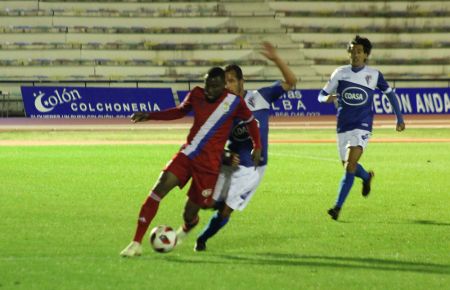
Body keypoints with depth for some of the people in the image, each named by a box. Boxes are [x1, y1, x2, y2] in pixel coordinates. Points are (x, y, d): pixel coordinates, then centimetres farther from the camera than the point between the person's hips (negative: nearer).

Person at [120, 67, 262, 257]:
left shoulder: (234, 103, -7)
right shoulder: (197, 95, 2)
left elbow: (251, 121, 11)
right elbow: (180, 111, 20)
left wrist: (257, 146, 2)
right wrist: (149, 116, 13)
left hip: (209, 164, -3)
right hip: (187, 154, 3)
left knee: (190, 214, 0)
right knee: (159, 188, -19)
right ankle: (136, 244, -18)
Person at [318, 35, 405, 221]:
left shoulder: (374, 75, -2)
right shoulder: (340, 73, 1)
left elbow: (389, 93, 13)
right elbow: (322, 95, 6)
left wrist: (399, 118, 15)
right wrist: (327, 98, -19)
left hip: (362, 127, -3)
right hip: (343, 127, 3)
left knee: (350, 163, -20)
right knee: (348, 166, 12)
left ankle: (338, 206, -20)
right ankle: (367, 177, 49)